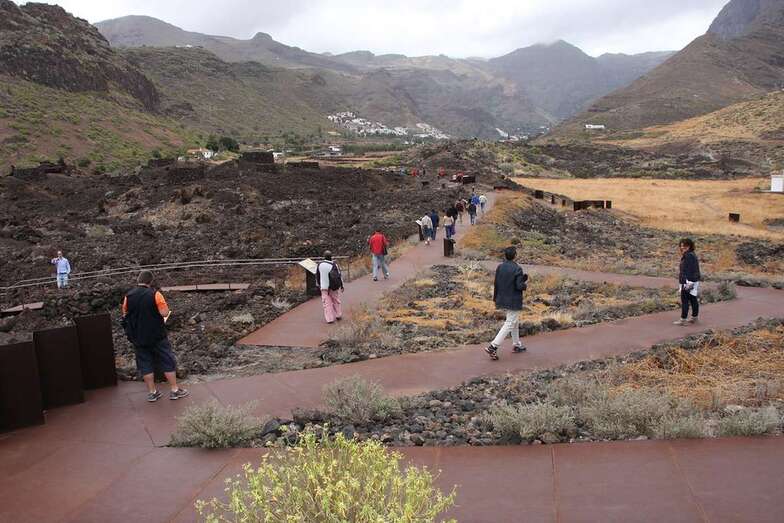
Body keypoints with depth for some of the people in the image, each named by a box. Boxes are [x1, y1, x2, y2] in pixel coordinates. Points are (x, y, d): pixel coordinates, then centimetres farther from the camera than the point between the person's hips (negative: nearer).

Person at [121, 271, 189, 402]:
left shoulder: (128, 296, -1)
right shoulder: (154, 294, -14)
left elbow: (125, 315, 7)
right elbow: (165, 313, -18)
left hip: (138, 338, 4)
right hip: (157, 336, -3)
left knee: (145, 364, 12)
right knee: (168, 361, 7)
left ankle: (152, 393, 17)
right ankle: (174, 390, 11)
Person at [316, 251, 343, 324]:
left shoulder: (319, 265, -4)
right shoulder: (334, 265, -10)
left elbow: (317, 276, 7)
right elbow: (339, 276, -6)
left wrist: (319, 285, 23)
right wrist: (342, 286, 4)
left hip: (324, 287, 0)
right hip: (334, 287, 0)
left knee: (327, 303, 5)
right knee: (336, 301, 18)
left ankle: (330, 319, 0)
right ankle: (338, 316, 25)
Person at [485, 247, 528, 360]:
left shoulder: (500, 267, 1)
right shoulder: (517, 269, -17)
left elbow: (496, 284, 5)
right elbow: (519, 286, -20)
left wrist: (495, 298, 14)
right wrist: (524, 284, 2)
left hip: (502, 300, 7)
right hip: (514, 301, -7)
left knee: (515, 322, 23)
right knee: (509, 324, -4)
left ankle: (516, 345, 32)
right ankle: (493, 347, -14)